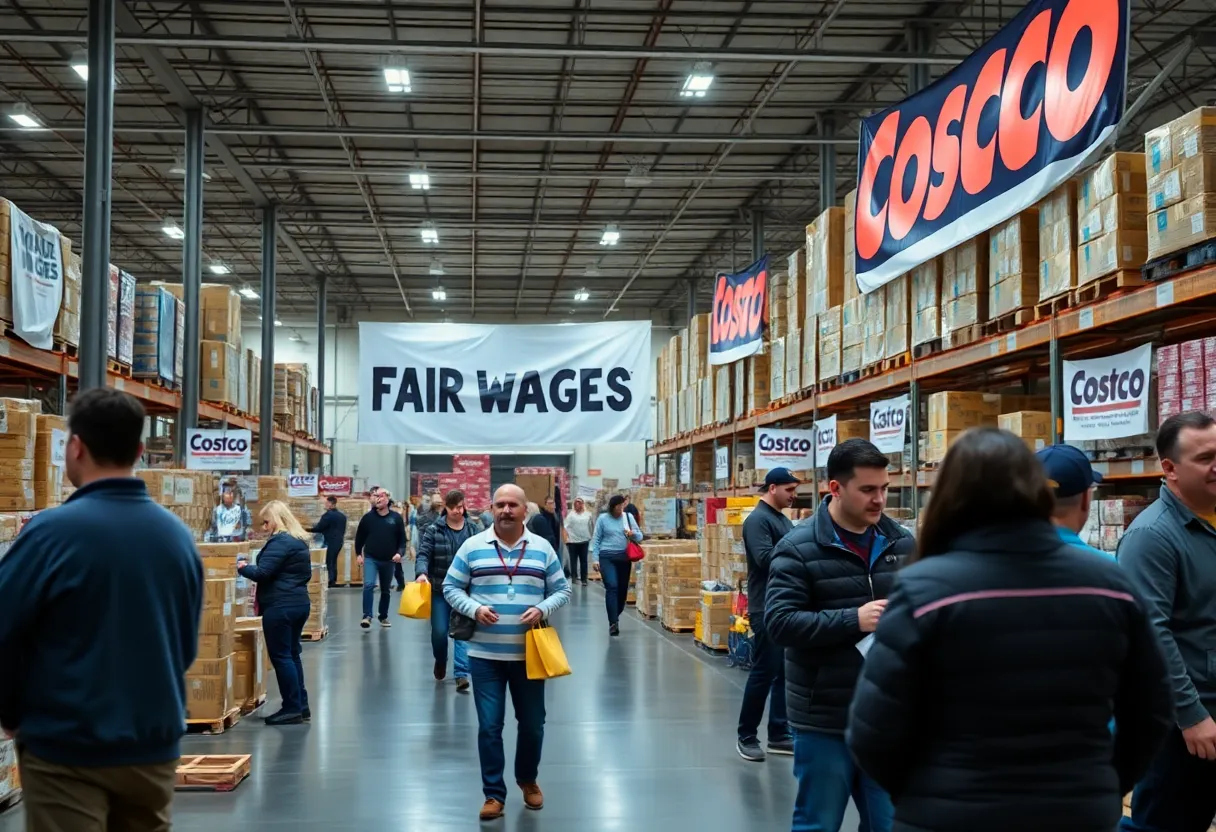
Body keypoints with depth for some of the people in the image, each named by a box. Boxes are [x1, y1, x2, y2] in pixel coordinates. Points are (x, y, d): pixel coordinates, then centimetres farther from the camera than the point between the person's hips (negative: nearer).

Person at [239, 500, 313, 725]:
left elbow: (262, 573, -19)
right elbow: (306, 574, 23)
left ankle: (292, 709, -2)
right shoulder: (300, 541, 15)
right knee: (292, 654, 14)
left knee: (280, 657, -4)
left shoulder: (280, 541, -16)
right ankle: (301, 706, 17)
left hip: (280, 607, -10)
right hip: (299, 603, 10)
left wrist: (242, 568, -2)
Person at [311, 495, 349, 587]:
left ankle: (330, 581, -5)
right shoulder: (342, 516, 12)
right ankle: (334, 580, 17)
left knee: (328, 562, -3)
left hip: (329, 542, -8)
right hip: (338, 542, 8)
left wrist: (308, 529, 0)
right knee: (333, 561, 15)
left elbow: (318, 528, -14)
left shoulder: (328, 515, -16)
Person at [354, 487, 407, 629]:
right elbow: (359, 537, 8)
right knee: (369, 585, -21)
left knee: (386, 590, 12)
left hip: (388, 560, 2)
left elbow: (402, 539, 2)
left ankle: (383, 617, 27)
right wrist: (358, 554, 1)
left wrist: (400, 553, -13)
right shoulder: (368, 517, -1)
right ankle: (367, 616, -20)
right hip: (370, 559, -2)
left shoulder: (396, 518, 0)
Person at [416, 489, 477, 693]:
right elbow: (423, 554, -9)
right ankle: (440, 661, 36)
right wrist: (421, 572, -28)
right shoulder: (434, 530, -3)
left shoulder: (473, 530, 0)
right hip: (439, 590, 0)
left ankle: (461, 674, -7)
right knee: (439, 631, 7)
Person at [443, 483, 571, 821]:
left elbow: (562, 590, 6)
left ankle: (528, 779, 37)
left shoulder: (542, 548, 3)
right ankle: (494, 794, 13)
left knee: (532, 724, 13)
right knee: (489, 726, 1)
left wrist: (543, 609, -13)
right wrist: (474, 609, -15)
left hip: (529, 654, 1)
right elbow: (451, 587, 3)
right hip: (485, 654, -1)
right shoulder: (472, 546, 0)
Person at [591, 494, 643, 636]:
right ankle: (613, 622, -15)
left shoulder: (629, 516, 6)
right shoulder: (603, 519, 1)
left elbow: (640, 536, 9)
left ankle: (615, 616, 30)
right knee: (611, 587, -14)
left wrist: (633, 534, -14)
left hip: (624, 558, 3)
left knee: (623, 589, 8)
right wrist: (595, 559, -3)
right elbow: (596, 539, 3)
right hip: (607, 557, -3)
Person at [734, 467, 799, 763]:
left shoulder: (784, 520, 16)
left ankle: (778, 734, 18)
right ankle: (746, 737, 6)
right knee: (763, 673, -4)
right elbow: (766, 559, -25)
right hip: (767, 610, -9)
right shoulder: (757, 520, -13)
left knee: (785, 673, 10)